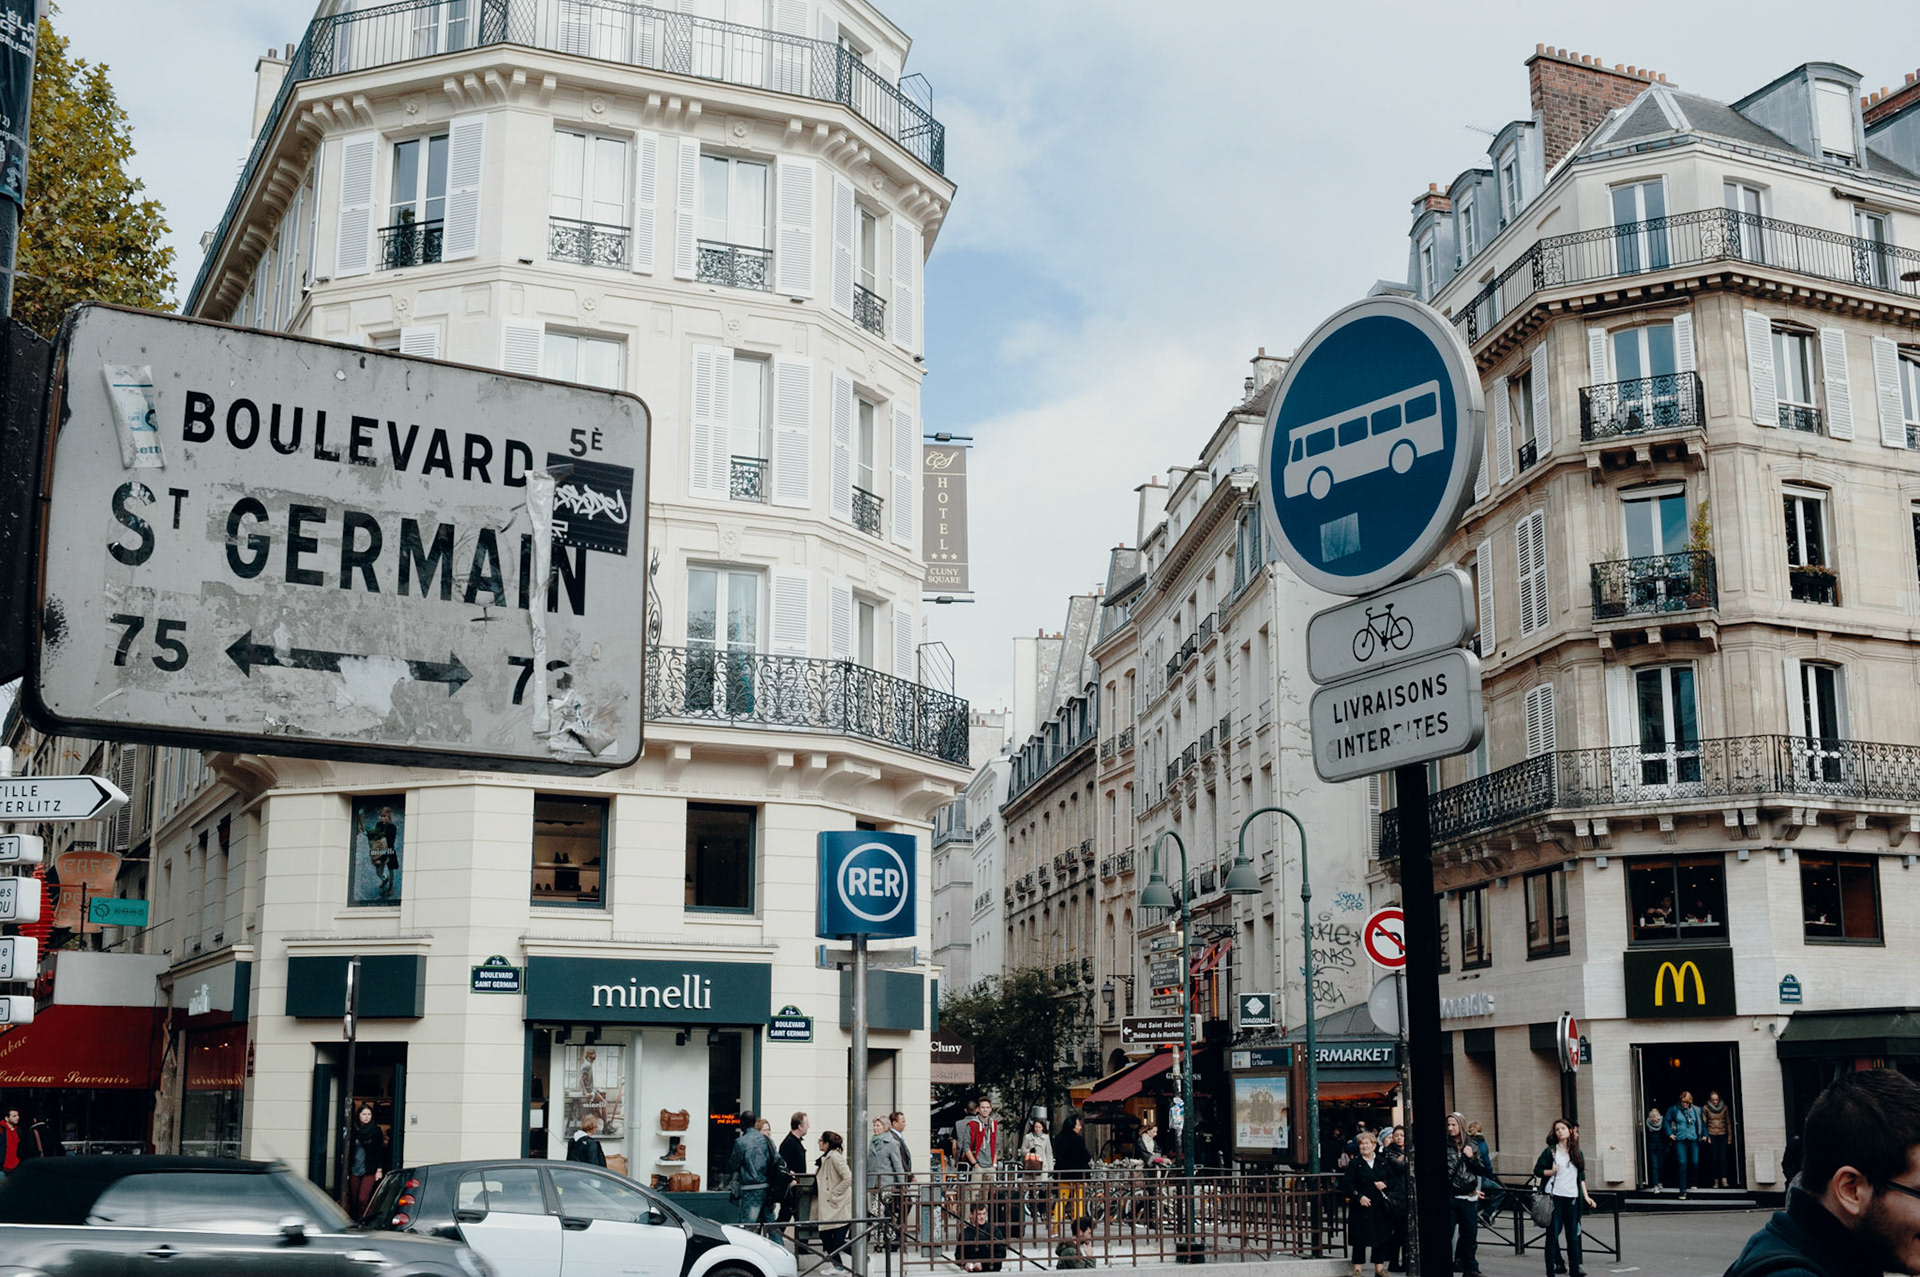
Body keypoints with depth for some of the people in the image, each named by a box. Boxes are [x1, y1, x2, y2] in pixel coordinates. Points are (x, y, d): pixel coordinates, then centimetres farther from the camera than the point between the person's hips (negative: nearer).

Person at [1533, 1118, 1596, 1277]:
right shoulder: (1550, 1151, 3)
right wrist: (1550, 1172, -15)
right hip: (1554, 1197, -3)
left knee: (1573, 1236, 5)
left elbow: (1582, 1177, 17)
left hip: (1572, 1198, 3)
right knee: (1553, 1235, -3)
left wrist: (1586, 1196, 11)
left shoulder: (1577, 1153, 13)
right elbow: (1537, 1170, 3)